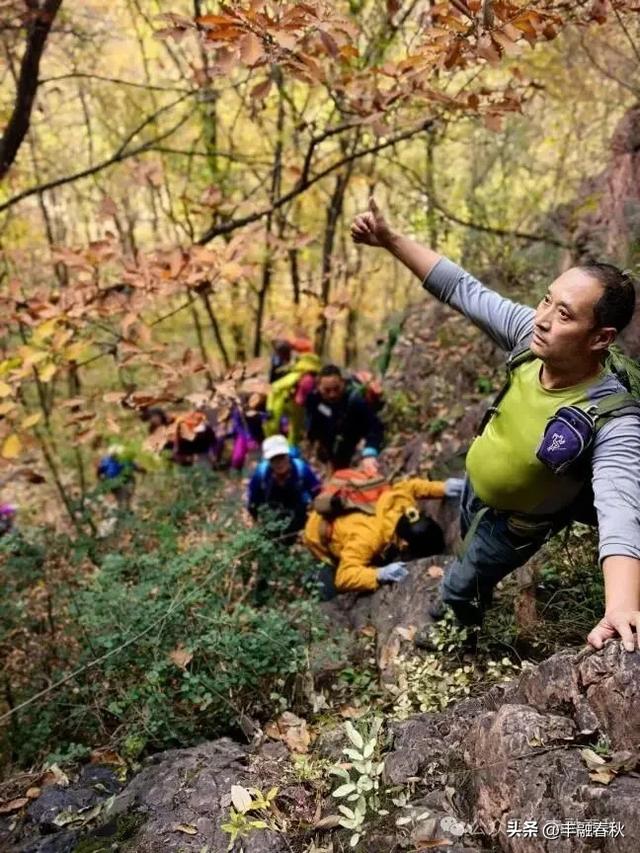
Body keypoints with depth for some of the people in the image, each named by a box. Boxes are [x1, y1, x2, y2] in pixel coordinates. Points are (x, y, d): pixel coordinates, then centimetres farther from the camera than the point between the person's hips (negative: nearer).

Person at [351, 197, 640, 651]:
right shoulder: (532, 333, -28)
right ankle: (475, 590, 73)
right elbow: (461, 288, -20)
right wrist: (389, 238, -24)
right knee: (470, 543, 36)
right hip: (477, 483, 5)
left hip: (516, 521, -5)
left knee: (460, 588, 20)